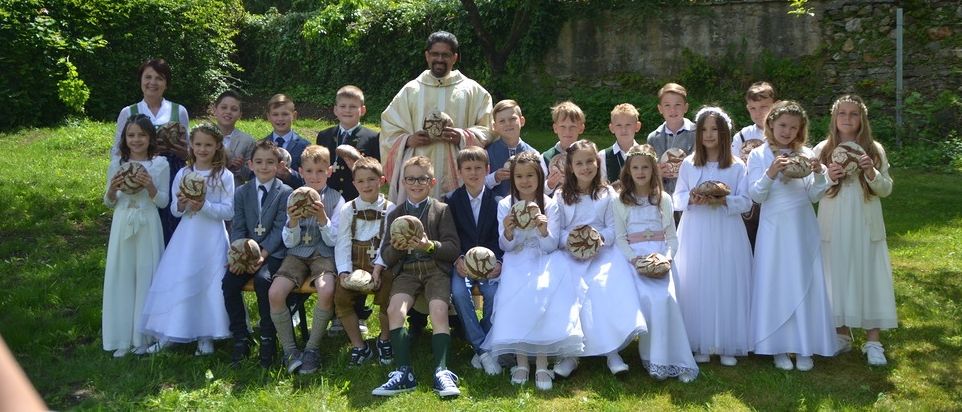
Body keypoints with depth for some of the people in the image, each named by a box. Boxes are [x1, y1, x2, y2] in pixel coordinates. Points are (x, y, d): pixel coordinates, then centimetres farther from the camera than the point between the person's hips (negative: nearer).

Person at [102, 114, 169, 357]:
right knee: (121, 277, 4)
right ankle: (122, 338, 13)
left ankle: (143, 336, 14)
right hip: (122, 225, 2)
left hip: (147, 226, -2)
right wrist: (112, 190, -10)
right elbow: (109, 203, 11)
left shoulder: (160, 164, -2)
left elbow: (163, 202, -2)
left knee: (146, 276, 3)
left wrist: (150, 186, -19)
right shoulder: (116, 164, 5)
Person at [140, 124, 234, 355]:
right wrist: (180, 205, -12)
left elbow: (229, 211, -8)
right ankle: (167, 335, 13)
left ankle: (206, 336, 12)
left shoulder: (224, 176, -3)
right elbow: (174, 210, 10)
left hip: (212, 238, -3)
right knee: (176, 283, 2)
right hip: (186, 236, 3)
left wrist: (204, 206, -21)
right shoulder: (182, 174, 7)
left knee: (209, 284, 0)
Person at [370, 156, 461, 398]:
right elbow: (386, 256, 12)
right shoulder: (395, 214, 18)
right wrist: (396, 248, -11)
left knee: (439, 312, -27)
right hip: (406, 271, 2)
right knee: (395, 309, -24)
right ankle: (404, 373, -22)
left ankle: (441, 371, -23)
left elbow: (454, 249, 0)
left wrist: (430, 246, -18)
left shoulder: (442, 210, 9)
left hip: (436, 268, -2)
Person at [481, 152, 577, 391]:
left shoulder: (550, 205, 0)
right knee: (515, 298, -27)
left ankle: (542, 364, -23)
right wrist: (508, 231, -21)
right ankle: (521, 361, -17)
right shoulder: (505, 205, 3)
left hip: (542, 262, -1)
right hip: (516, 264, 1)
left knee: (542, 296, -29)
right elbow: (506, 247, 2)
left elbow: (551, 247, -3)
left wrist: (544, 230, -25)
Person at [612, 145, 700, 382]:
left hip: (661, 257, 1)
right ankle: (652, 358, -19)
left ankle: (670, 358, -19)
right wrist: (633, 258, -13)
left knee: (664, 297, -26)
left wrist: (667, 257, -8)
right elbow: (620, 238, 4)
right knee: (645, 297, -28)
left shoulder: (664, 199, 14)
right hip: (635, 258, -1)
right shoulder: (621, 201, 10)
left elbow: (672, 237, 11)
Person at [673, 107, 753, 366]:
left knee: (727, 285, 1)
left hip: (726, 235, -1)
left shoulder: (737, 166, 1)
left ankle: (727, 345, 13)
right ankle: (700, 344, 13)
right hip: (695, 234, 1)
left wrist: (723, 201, -19)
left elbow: (746, 201, -2)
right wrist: (691, 199, -14)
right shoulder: (688, 164, 6)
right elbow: (677, 198, 7)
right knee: (696, 286, 2)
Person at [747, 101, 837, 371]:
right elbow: (756, 196, -7)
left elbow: (814, 196, 5)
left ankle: (804, 347, 16)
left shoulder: (805, 154, 4)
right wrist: (771, 173, -22)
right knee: (775, 285, 2)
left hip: (803, 229, 2)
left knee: (805, 285, 5)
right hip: (774, 229, -2)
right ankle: (779, 347, 13)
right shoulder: (758, 156, 0)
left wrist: (819, 174, -13)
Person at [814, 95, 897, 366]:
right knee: (837, 275, 6)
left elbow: (886, 189, 4)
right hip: (834, 226, 0)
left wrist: (872, 174, -15)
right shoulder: (822, 150, 1)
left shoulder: (874, 150, 2)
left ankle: (872, 341, 12)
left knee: (868, 276, 2)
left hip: (865, 226, 0)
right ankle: (842, 335, 22)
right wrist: (828, 179, -16)